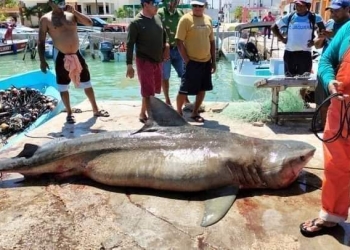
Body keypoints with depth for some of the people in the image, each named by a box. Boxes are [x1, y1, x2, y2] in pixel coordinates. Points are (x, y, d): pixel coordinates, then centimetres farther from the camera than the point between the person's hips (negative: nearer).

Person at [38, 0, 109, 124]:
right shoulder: (45, 19, -2)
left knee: (87, 84, 10)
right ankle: (69, 113, 21)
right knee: (63, 88, 5)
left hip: (77, 55, 3)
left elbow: (89, 23, -2)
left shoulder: (71, 14, 6)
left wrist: (74, 11, -10)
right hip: (62, 58, -2)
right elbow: (41, 41, -3)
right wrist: (42, 60, -9)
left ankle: (95, 110, 24)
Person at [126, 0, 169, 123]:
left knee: (154, 90, 15)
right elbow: (130, 45, -12)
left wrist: (166, 44, 5)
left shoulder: (157, 18, 5)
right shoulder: (136, 22, -13)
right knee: (148, 92, -1)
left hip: (158, 61, 7)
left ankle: (143, 114, 30)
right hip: (144, 61, -7)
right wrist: (129, 65, -16)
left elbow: (164, 34, 22)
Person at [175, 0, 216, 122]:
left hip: (206, 61, 6)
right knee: (184, 90, 0)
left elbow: (211, 41, 15)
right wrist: (187, 60, -14)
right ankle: (178, 112, 20)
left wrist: (213, 61, 11)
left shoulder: (208, 19, 9)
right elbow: (179, 41, -12)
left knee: (202, 89, 11)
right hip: (192, 62, -6)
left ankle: (195, 113, 25)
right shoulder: (186, 19, -9)